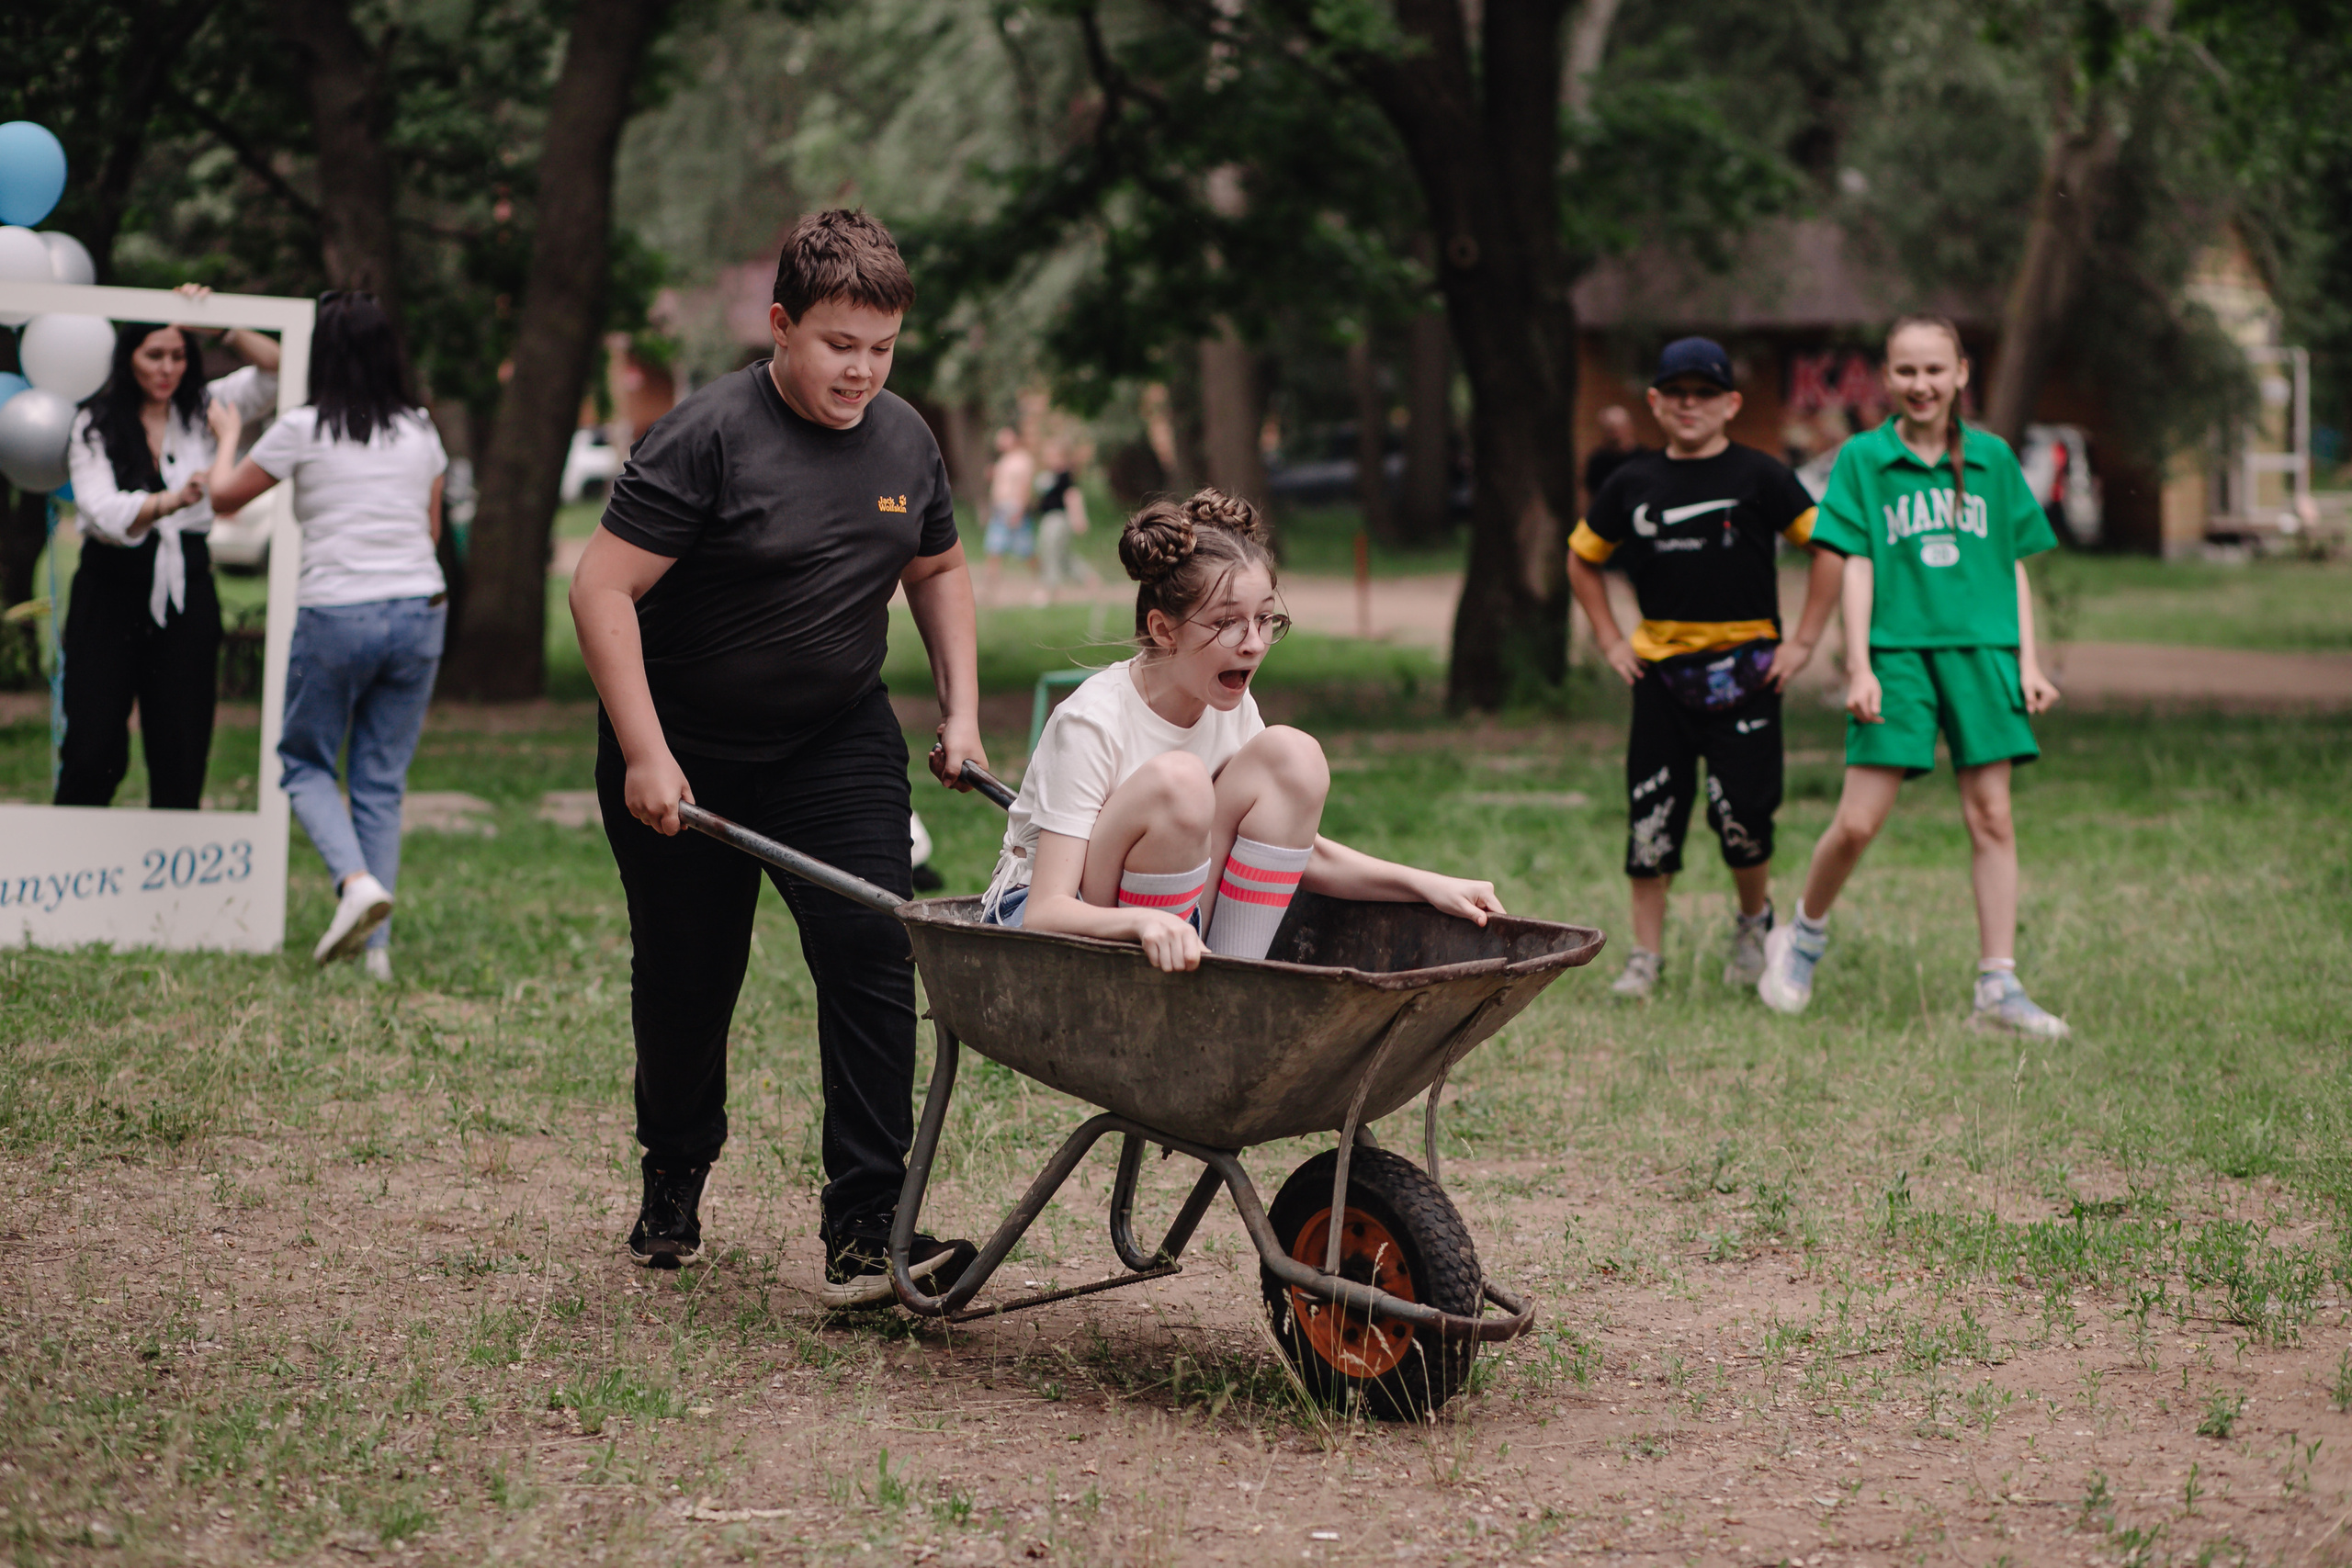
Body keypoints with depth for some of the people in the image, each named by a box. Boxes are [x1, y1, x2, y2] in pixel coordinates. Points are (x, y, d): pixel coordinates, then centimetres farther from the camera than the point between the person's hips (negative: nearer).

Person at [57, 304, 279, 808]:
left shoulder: (203, 408, 8)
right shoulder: (95, 426, -1)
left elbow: (276, 370, 1)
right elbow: (104, 512, -15)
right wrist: (176, 499, -31)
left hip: (185, 592, 2)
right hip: (111, 591, -2)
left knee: (181, 750, 1)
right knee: (94, 747, -6)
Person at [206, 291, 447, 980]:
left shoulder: (303, 431, -5)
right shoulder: (421, 433, 7)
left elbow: (225, 495, 10)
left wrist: (227, 435, 28)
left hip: (335, 613, -4)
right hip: (419, 610, 4)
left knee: (305, 762, 13)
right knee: (383, 779, 10)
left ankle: (356, 880, -14)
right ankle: (376, 945, 6)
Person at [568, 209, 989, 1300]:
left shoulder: (903, 441, 0)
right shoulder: (710, 436, -19)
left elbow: (938, 570, 18)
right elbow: (602, 587, -21)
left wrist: (960, 710, 8)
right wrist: (645, 756, -25)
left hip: (839, 739, 4)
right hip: (686, 752, -3)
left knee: (873, 948, -14)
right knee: (688, 978, 8)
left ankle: (865, 1229, -15)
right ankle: (673, 1187, 34)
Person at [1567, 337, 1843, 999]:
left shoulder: (1757, 475, -3)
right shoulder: (1633, 483, 7)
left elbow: (1830, 546, -2)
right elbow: (1582, 558, 21)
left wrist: (1803, 642, -5)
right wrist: (1609, 640, 12)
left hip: (1743, 665, -3)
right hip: (1659, 666, 3)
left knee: (1740, 808, -8)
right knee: (1650, 812, 2)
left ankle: (1754, 922, 20)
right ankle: (1645, 955, 11)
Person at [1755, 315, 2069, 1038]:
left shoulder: (1992, 458, 9)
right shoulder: (1863, 458, 2)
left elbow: (2015, 567, 13)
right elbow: (1857, 566, 0)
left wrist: (2028, 661, 7)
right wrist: (1858, 666, -7)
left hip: (1982, 652, 2)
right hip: (1897, 653, -2)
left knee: (1991, 817, -1)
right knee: (1858, 822, -6)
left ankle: (1999, 986, 3)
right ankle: (1804, 936, 20)